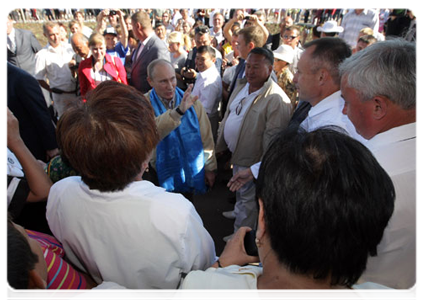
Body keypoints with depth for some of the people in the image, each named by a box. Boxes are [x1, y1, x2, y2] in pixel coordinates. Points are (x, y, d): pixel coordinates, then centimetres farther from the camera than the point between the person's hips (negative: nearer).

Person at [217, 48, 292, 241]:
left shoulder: (276, 99, -25)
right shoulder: (242, 86, 3)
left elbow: (273, 137, -25)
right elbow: (228, 116, 12)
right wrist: (220, 143, 16)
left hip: (252, 160, -8)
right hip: (237, 153, 8)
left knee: (248, 197, 10)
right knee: (239, 188, 29)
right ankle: (238, 212, 55)